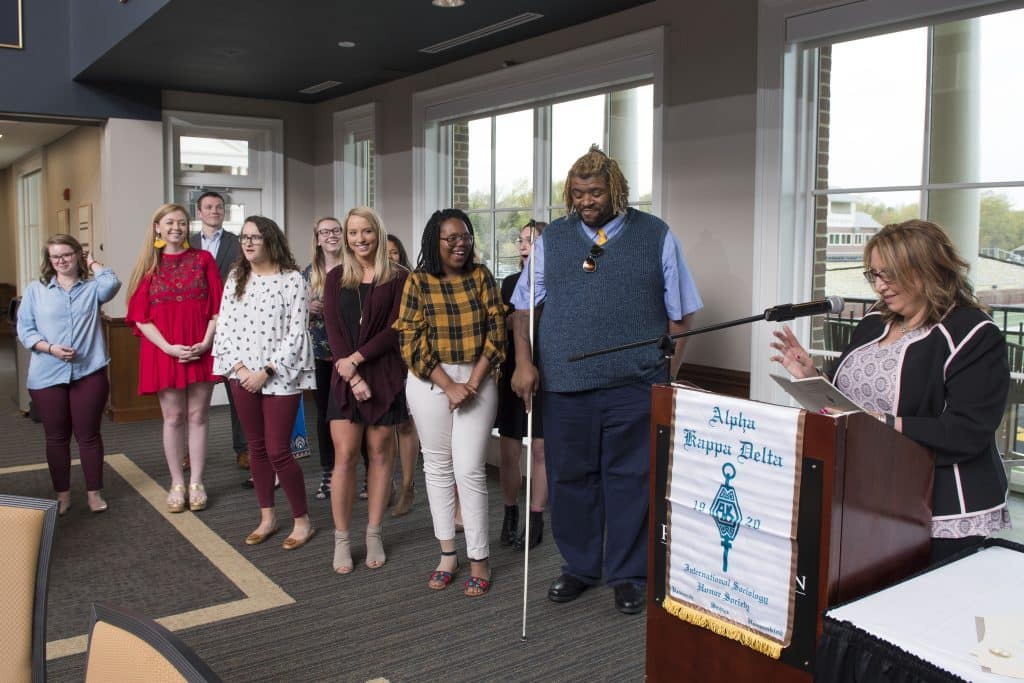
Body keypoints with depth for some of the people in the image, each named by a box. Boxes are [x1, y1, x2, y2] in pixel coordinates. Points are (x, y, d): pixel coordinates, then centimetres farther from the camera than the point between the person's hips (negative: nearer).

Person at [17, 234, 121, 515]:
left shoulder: (92, 287, 5)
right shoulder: (35, 289, 7)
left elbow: (112, 284, -19)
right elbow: (24, 330, 4)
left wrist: (93, 263, -2)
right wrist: (51, 348, -13)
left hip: (89, 372, -1)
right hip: (47, 375, 1)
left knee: (88, 435, 5)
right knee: (56, 437, 9)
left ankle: (94, 492, 16)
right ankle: (62, 495, 21)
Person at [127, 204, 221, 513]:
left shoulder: (202, 259, 5)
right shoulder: (149, 265, 5)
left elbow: (217, 307, 1)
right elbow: (140, 316, 0)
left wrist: (206, 342, -11)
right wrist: (168, 347, -12)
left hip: (200, 351, 0)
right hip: (164, 352, 0)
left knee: (197, 416, 5)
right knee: (173, 418, 6)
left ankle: (196, 483, 13)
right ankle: (177, 484, 17)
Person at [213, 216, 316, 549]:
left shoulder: (292, 279, -7)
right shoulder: (235, 279, 8)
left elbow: (296, 333, -11)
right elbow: (225, 327, 6)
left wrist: (266, 371, -15)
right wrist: (239, 367, -8)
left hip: (280, 376, -5)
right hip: (243, 375, 5)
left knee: (278, 451, -5)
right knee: (256, 448, 12)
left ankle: (302, 520, 11)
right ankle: (267, 518, 25)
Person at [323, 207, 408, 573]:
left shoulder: (397, 278, 1)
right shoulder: (336, 278, 8)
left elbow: (394, 328, -5)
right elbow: (333, 330, 1)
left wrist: (357, 358, -14)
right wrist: (352, 376, -10)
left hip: (385, 374, -1)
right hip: (346, 376, 1)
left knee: (380, 453, 5)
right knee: (345, 456, -3)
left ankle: (374, 535, 16)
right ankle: (341, 539, 8)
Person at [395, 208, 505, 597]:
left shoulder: (480, 276, 1)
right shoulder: (418, 281, -2)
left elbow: (496, 330, -2)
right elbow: (412, 340, -6)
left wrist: (473, 383, -11)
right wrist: (449, 386, -13)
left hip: (477, 379, -1)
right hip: (430, 382, 1)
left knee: (470, 469, -4)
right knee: (437, 465, 8)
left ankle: (479, 560, 6)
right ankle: (447, 553, 20)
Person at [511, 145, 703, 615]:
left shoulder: (656, 236, 4)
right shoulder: (552, 239, 9)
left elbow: (679, 315, 5)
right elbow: (523, 306, 12)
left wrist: (670, 376, -1)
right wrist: (524, 362, 0)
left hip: (635, 387, -2)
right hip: (564, 385, 2)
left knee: (630, 481, 5)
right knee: (570, 479, 11)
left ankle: (628, 575, 23)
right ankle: (579, 567, 30)